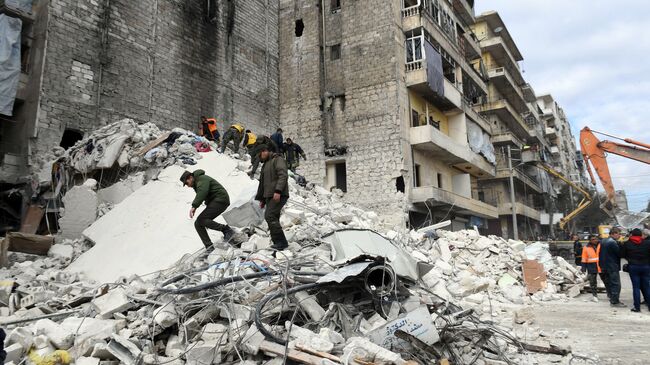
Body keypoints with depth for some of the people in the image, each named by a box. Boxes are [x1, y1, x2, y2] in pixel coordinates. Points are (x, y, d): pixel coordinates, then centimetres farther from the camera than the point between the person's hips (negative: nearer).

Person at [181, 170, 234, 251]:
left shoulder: (202, 179, -10)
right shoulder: (197, 184, 22)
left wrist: (194, 206, -34)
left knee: (202, 220, -23)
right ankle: (209, 247, -3)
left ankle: (227, 230, -18)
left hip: (220, 200, -10)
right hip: (213, 202, 10)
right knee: (198, 224, 1)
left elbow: (202, 193, -27)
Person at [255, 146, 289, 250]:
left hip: (278, 195, -9)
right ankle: (278, 242, 8)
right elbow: (262, 183, 30)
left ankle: (281, 241, -17)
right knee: (273, 218, 5)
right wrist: (262, 199, 26)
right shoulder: (265, 165, 26)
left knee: (269, 216, -18)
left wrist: (278, 191, -28)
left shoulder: (278, 159, -3)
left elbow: (283, 176, -18)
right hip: (269, 196, 9)